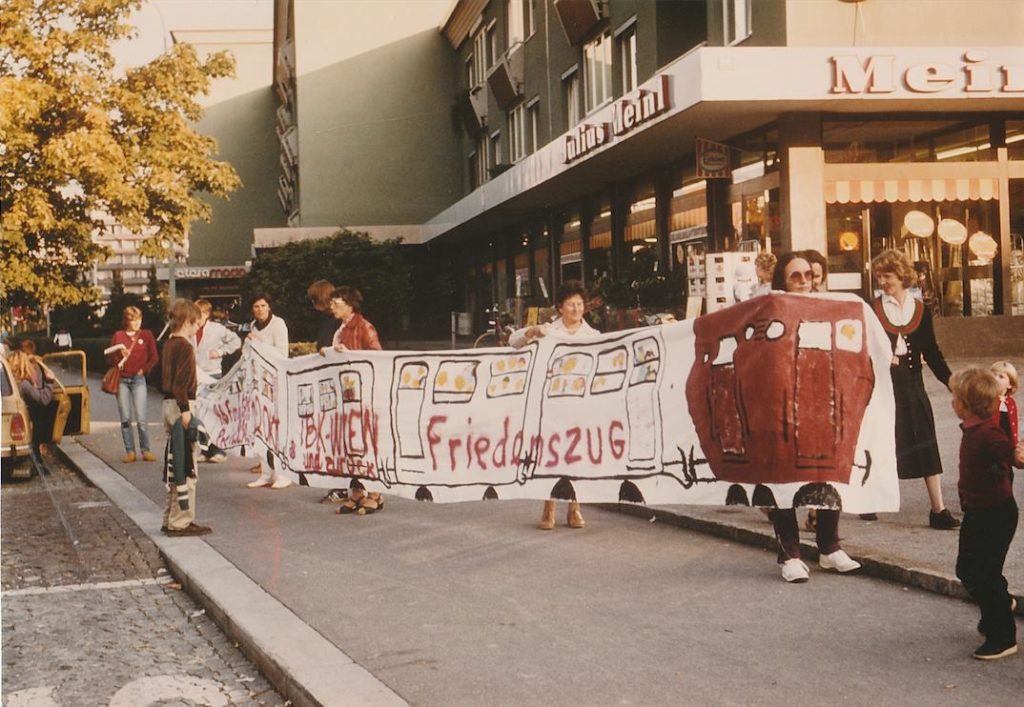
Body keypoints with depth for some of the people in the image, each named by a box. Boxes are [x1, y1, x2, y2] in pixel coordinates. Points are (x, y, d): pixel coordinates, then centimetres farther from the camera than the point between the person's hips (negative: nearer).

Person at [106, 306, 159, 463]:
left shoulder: (146, 335, 5)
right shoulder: (118, 336, 8)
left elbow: (154, 357, 5)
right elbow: (110, 358, 8)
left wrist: (144, 370, -4)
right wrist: (119, 356, -10)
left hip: (139, 379, -2)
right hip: (122, 380, 2)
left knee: (141, 419, -8)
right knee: (125, 419, 2)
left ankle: (145, 451, 1)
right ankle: (130, 452, 9)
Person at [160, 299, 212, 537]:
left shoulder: (169, 344, 14)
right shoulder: (184, 347, -14)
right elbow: (180, 382, -21)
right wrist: (185, 409, -23)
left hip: (169, 404, 10)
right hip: (181, 405, -10)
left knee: (175, 464, 15)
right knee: (186, 466, -6)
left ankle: (171, 519, 20)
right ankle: (181, 521, -5)